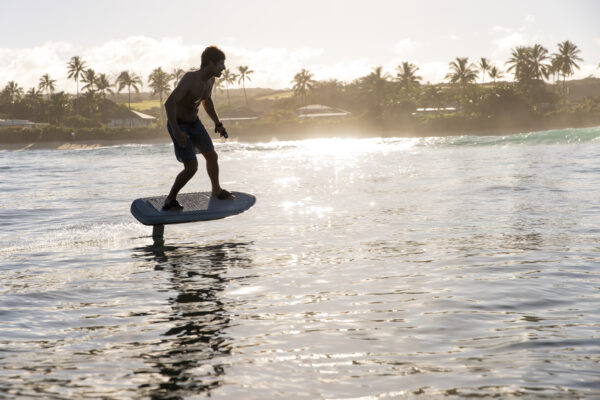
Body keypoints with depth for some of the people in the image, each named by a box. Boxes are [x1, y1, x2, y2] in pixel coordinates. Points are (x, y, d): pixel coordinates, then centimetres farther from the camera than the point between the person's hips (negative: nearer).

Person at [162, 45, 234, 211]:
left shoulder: (210, 79, -5)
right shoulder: (190, 78, -32)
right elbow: (169, 103, -40)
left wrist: (218, 124, 20)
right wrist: (176, 131, -47)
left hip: (194, 123, 8)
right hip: (178, 125, -8)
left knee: (212, 156, 15)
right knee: (192, 167, -14)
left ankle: (217, 190, 39)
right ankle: (170, 200, 4)